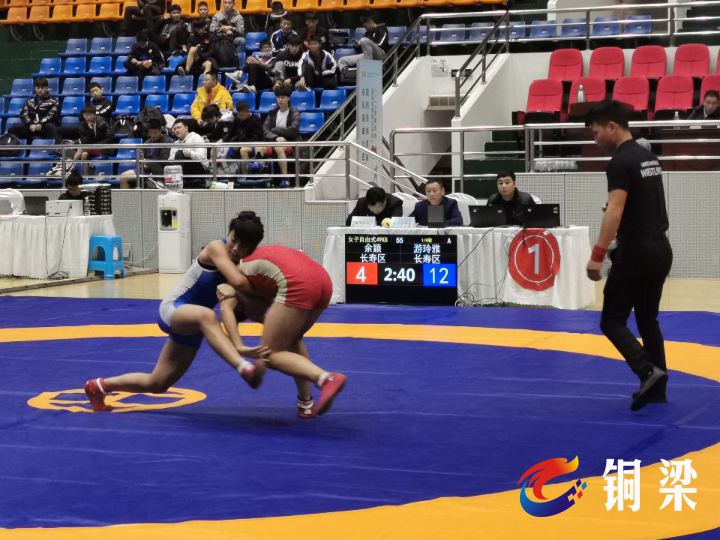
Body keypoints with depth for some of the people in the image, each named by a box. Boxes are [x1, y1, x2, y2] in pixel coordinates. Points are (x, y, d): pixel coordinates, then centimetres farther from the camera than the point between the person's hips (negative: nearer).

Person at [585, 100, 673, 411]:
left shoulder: (621, 162, -14)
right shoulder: (648, 157, 15)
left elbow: (615, 211, -23)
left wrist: (597, 256, -26)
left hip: (636, 252, -9)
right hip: (661, 249, 9)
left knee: (612, 321, -2)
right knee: (648, 320, 16)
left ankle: (648, 372, -18)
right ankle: (657, 388, 15)